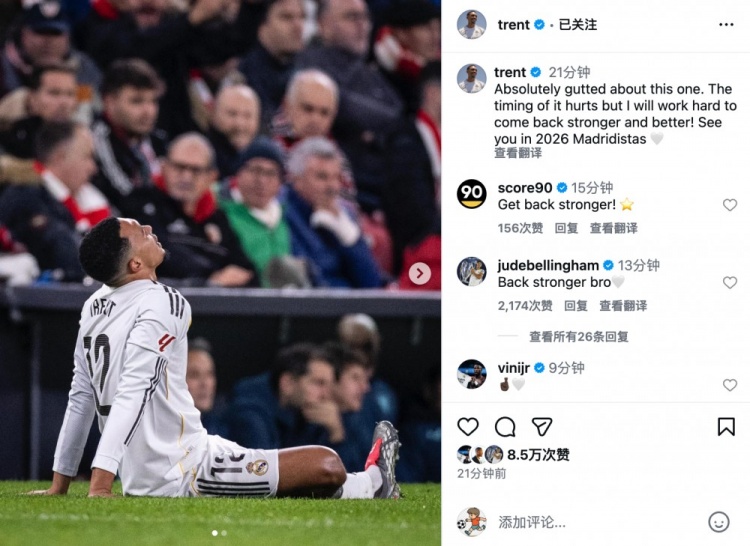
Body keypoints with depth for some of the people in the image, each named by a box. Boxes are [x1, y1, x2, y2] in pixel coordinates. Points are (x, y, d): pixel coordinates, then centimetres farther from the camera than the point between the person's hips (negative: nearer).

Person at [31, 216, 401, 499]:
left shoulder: (94, 307, 8)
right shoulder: (161, 304, -18)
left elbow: (81, 399, 13)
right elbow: (132, 395, -25)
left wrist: (59, 485, 18)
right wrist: (100, 486, -30)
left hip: (140, 481, 9)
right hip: (186, 477, -9)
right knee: (327, 467, 6)